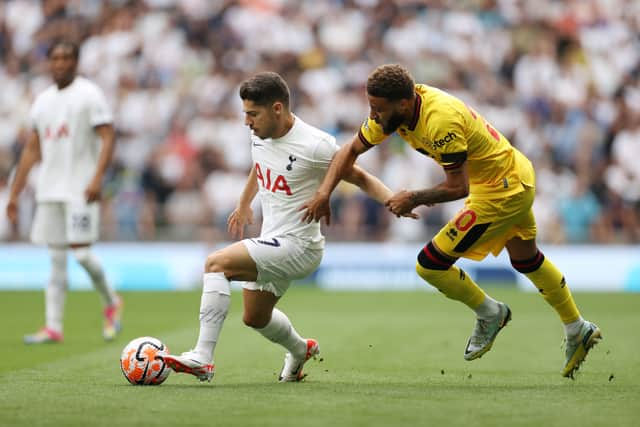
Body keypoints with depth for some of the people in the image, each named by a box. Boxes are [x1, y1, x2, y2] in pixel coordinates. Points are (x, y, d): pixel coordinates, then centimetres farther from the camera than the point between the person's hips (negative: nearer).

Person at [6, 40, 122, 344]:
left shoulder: (89, 95, -4)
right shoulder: (42, 101, 14)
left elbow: (107, 137, -11)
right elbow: (31, 150, 18)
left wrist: (97, 178, -24)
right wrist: (14, 194, 14)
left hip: (80, 191, -6)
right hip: (49, 190, 6)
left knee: (80, 252, -11)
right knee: (56, 259, 4)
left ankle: (111, 302, 13)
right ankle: (53, 327, 4)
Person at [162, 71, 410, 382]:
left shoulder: (314, 146, -22)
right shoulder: (259, 134, -1)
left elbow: (360, 177, -11)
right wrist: (244, 205, 37)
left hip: (298, 246, -8)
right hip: (271, 241, 8)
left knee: (216, 263, -24)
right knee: (254, 318, 23)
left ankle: (202, 359, -27)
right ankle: (300, 350, 53)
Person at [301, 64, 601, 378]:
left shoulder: (441, 122, -35)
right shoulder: (391, 111, -8)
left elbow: (458, 187, -28)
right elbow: (351, 150, 1)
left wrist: (415, 199, -16)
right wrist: (324, 193, -10)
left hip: (500, 192, -10)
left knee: (430, 264, -8)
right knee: (526, 260, 29)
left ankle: (489, 314, 16)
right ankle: (578, 331, 45)